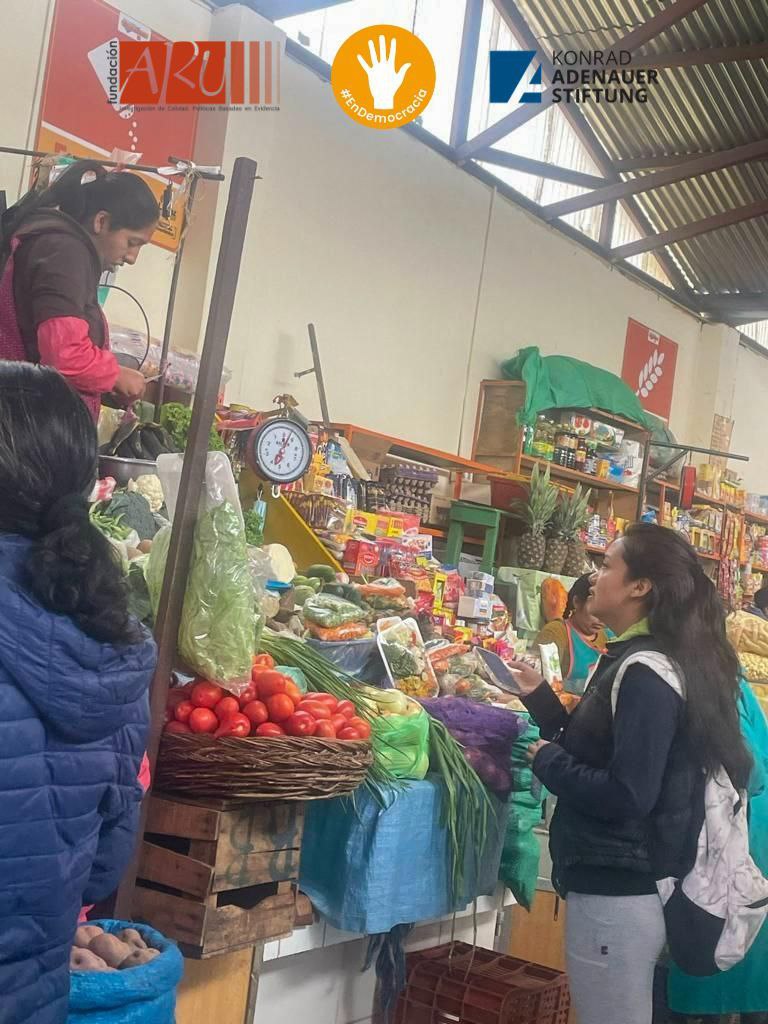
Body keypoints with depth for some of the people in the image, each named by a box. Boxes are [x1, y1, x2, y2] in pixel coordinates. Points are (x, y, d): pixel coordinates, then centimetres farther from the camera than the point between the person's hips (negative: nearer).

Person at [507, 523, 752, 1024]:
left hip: (616, 894, -10)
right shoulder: (636, 661, 11)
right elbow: (592, 752, 13)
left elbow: (625, 795, -25)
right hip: (626, 885, 10)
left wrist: (547, 760, -12)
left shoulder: (644, 672, -20)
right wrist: (539, 697, 12)